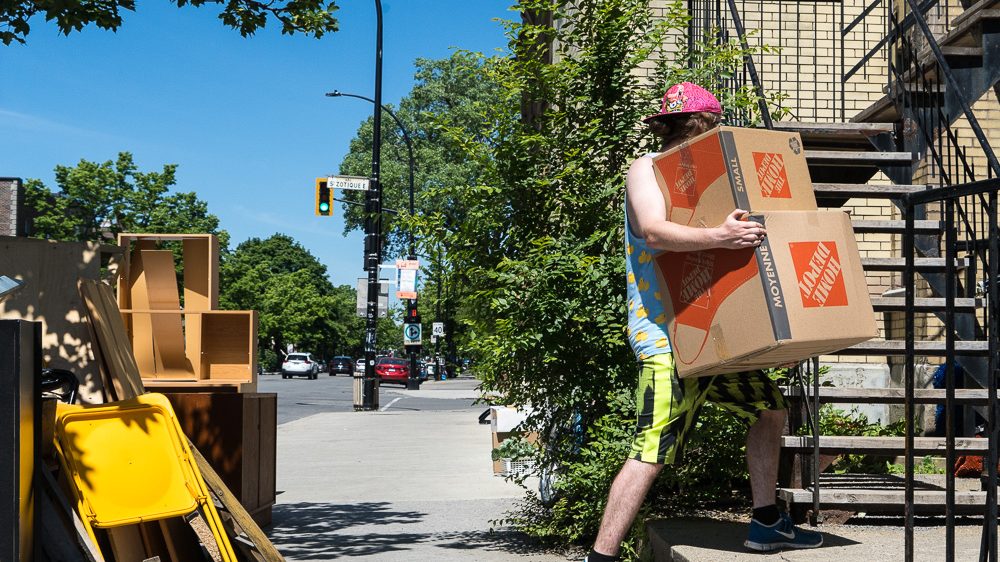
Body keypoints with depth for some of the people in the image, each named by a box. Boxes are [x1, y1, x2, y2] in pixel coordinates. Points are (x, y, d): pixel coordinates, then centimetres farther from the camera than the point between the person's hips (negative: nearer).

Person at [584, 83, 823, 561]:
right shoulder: (645, 170, -6)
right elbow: (653, 231, -25)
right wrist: (718, 236, -40)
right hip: (665, 337, -10)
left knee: (769, 405, 16)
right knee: (652, 452, -16)